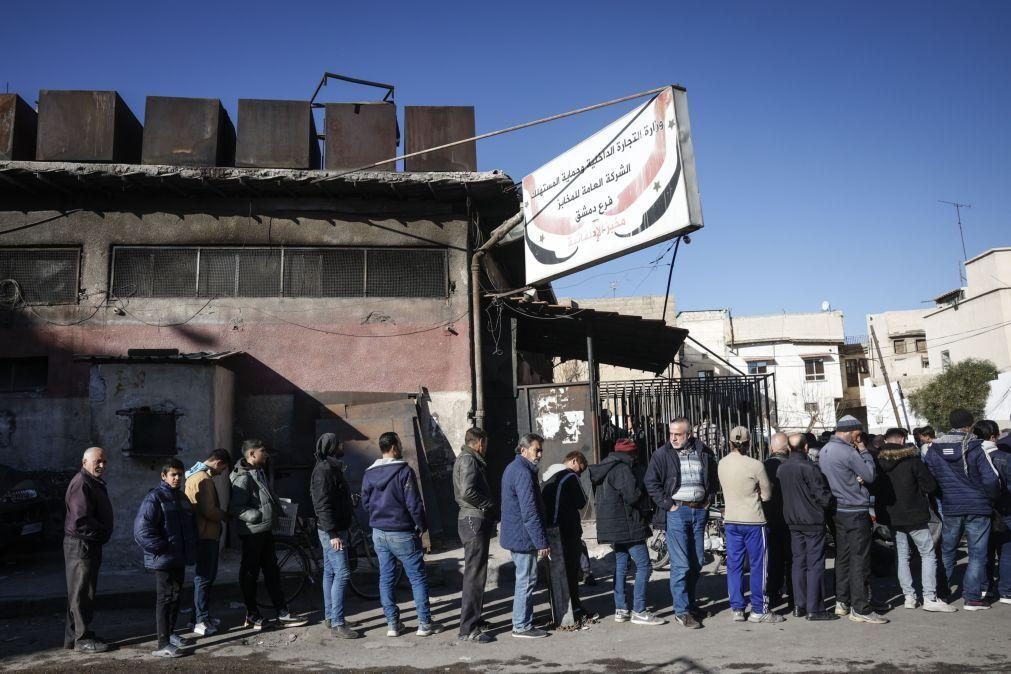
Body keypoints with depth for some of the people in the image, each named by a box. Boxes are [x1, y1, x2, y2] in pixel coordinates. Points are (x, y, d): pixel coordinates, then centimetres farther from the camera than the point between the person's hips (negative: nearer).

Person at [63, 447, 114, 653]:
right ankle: (82, 639, 4)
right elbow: (81, 520, -25)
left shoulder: (95, 484, 16)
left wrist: (102, 534, 9)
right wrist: (102, 533, -14)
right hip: (80, 545, -10)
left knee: (85, 592, 16)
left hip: (91, 544, 10)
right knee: (81, 593, -3)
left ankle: (74, 636, 26)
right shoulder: (81, 484, -17)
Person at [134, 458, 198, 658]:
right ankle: (163, 644, -2)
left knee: (176, 596, 16)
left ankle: (171, 634, 30)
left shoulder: (182, 498, 13)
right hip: (163, 559, -8)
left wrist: (190, 548, 11)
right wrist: (161, 548, -19)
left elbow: (190, 525, 24)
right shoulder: (155, 497, -13)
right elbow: (142, 529, -21)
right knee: (165, 598, -6)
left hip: (179, 559, 8)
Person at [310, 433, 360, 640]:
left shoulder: (331, 468, 14)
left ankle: (329, 616, 23)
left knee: (330, 572, 15)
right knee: (342, 573, -10)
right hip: (332, 530, -10)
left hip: (335, 528, 10)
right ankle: (337, 624, -8)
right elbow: (322, 505, -22)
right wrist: (333, 533, -24)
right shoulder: (324, 470, -17)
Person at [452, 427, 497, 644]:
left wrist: (488, 506, 8)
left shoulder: (468, 459, 20)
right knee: (475, 575, -8)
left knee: (475, 573, 19)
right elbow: (467, 491, -25)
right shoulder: (468, 460, -12)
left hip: (474, 521, 11)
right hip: (474, 520, -11)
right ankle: (468, 629, -6)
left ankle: (471, 619, 29)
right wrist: (489, 504, -12)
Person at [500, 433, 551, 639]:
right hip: (524, 536, -11)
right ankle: (522, 626, 5)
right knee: (526, 581, -2)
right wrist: (541, 542, -19)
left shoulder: (512, 468, 14)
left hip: (515, 535, 11)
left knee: (525, 580, 17)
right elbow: (530, 512, -23)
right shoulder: (524, 473, -20)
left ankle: (522, 622, 23)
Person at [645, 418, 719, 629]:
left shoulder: (703, 453, 6)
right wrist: (667, 504, -10)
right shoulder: (662, 455, -5)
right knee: (681, 564, -7)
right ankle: (681, 611, 1)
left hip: (699, 511, 5)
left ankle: (689, 602, 28)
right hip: (677, 512, -5)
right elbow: (651, 482, -6)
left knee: (697, 561, 12)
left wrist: (708, 499, 11)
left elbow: (713, 477, 20)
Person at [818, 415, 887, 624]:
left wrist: (855, 478, 0)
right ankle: (860, 609, -1)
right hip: (855, 512, -9)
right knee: (860, 561, -3)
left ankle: (842, 602, 20)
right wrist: (864, 452, -1)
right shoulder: (848, 452, -18)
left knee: (842, 558, 14)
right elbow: (870, 475, -10)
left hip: (836, 511, 9)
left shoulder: (824, 451, 10)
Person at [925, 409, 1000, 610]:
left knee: (947, 551, 17)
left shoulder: (934, 449, 0)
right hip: (977, 507, -3)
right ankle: (971, 597, 4)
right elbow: (990, 479, -13)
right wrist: (992, 498, 6)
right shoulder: (976, 448, -11)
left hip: (950, 508, 3)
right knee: (977, 553, 5)